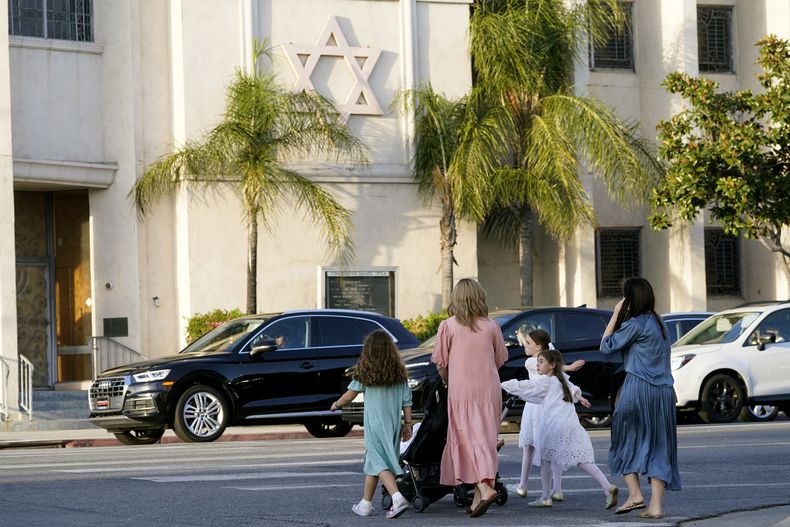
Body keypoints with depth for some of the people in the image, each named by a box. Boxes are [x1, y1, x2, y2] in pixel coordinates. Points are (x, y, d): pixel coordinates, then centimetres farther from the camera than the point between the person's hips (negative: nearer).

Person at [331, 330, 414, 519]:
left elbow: (350, 395, 2)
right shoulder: (399, 372, 4)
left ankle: (397, 497, -27)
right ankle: (366, 503, 22)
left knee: (378, 463, -6)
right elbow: (407, 401, 4)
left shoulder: (365, 372, -6)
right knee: (372, 461, 15)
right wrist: (408, 424, 11)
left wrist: (336, 405, 21)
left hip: (375, 424, -4)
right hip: (394, 423, 4)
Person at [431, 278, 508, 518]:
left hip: (461, 391, -3)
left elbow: (441, 363, -1)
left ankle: (484, 487, -25)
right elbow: (500, 359, 11)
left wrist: (447, 382, 18)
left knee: (468, 439, -5)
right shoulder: (491, 326, 3)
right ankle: (478, 498, 10)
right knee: (485, 439, 9)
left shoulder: (448, 326, -5)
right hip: (489, 391, 3)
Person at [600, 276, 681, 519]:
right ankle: (656, 505, 0)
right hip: (663, 391, 6)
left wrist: (615, 315, -1)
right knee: (658, 445, 5)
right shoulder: (657, 322, 13)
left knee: (626, 440, 10)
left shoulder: (635, 324, -11)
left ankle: (635, 494, 0)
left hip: (637, 389, -6)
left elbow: (606, 345, -6)